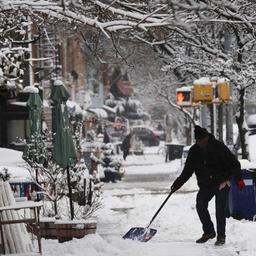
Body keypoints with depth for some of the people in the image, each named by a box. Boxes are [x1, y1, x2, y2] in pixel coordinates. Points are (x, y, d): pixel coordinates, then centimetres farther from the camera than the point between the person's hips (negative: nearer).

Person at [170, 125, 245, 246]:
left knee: (220, 208, -10)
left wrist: (239, 179, -14)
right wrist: (177, 184, -2)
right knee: (200, 205, -8)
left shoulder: (219, 147, -14)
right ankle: (209, 232, 10)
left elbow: (233, 163, -9)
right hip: (206, 185, 4)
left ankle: (221, 236, 1)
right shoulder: (194, 151, -1)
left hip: (222, 183, -4)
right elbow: (187, 170, 6)